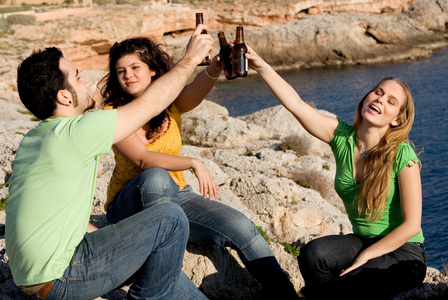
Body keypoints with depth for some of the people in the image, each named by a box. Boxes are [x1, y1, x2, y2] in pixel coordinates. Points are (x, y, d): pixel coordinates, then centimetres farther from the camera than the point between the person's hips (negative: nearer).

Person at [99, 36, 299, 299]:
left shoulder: (172, 103, -3)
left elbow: (196, 91, -27)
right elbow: (143, 160, -24)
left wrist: (215, 68, -49)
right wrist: (193, 163, -36)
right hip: (131, 205, -3)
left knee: (240, 226, -17)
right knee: (155, 177, -38)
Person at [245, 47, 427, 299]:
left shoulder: (402, 155, -18)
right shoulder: (342, 137, -6)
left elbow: (411, 225, -16)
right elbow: (296, 104, -16)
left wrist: (363, 257, -16)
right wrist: (261, 66, -26)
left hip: (403, 251, -4)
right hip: (363, 241, 4)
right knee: (313, 253, -26)